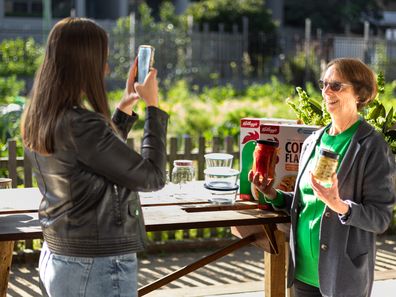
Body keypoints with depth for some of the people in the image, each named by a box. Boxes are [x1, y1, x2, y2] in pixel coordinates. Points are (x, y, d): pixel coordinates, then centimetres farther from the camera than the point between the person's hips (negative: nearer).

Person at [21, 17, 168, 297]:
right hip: (98, 269, -9)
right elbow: (152, 176, -17)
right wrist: (153, 105, -9)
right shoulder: (80, 125, -24)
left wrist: (126, 106, 15)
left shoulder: (38, 121, 3)